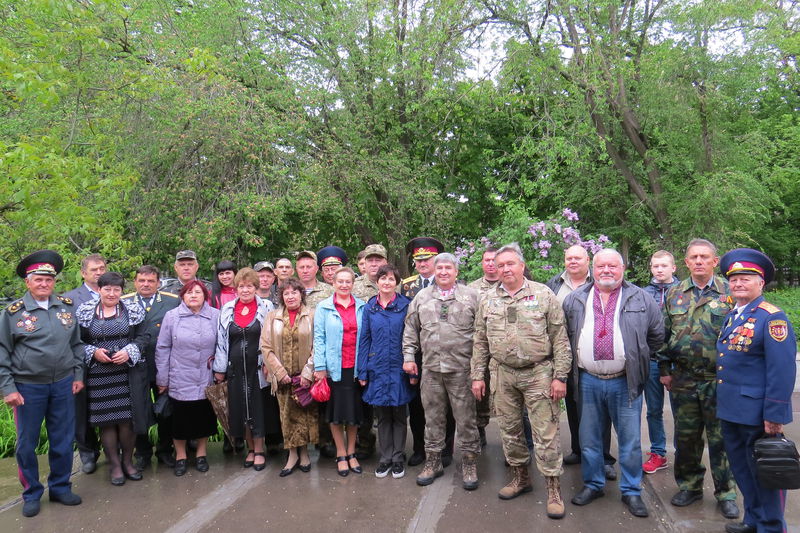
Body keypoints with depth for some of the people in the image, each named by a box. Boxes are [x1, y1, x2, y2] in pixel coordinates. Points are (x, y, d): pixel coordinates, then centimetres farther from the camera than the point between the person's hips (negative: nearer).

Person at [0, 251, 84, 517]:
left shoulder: (66, 307, 4)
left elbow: (76, 343, 12)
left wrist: (78, 374, 8)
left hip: (63, 385, 3)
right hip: (27, 387, -2)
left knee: (63, 440, 11)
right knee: (27, 443, 9)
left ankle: (60, 487, 28)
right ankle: (31, 494, 26)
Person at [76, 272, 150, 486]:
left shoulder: (132, 309, 4)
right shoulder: (85, 312, 4)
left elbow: (143, 336, 4)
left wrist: (129, 351, -13)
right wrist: (93, 352, -10)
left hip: (128, 372, 0)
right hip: (99, 374, 0)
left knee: (128, 418, 1)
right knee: (106, 420, 4)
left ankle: (128, 461, 21)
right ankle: (115, 465, 18)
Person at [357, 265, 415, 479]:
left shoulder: (405, 306, -3)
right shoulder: (369, 308, 5)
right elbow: (364, 340, 6)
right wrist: (363, 371, 1)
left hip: (399, 368, -2)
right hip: (377, 369, 2)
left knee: (399, 415, 8)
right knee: (382, 416, 10)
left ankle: (398, 458, 21)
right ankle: (385, 457, 23)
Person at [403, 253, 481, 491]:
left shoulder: (471, 296, 1)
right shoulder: (422, 297, 10)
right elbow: (411, 330, 13)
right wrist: (409, 357, 5)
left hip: (462, 368, -2)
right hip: (431, 369, 3)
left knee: (465, 418, 5)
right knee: (433, 417, 12)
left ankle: (469, 464, 19)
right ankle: (433, 461, 26)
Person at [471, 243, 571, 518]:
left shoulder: (543, 295, -4)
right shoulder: (488, 300, 6)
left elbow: (559, 339, -5)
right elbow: (480, 342, 10)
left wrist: (560, 376, -9)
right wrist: (477, 375, 6)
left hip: (539, 374, -4)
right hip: (505, 375, 4)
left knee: (546, 433, 0)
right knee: (509, 429, 14)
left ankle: (554, 488, 13)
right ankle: (520, 477, 32)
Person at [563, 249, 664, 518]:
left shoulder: (641, 300, -1)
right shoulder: (574, 300, 3)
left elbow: (657, 335, 9)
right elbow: (563, 335, 13)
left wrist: (637, 359, 9)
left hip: (625, 382, -1)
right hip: (588, 382, 2)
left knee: (630, 441, 7)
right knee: (589, 438, 13)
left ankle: (632, 491, 24)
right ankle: (592, 484, 30)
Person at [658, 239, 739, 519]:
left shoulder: (729, 293, -2)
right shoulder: (674, 294, 7)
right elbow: (664, 335, 10)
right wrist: (664, 369, 7)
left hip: (719, 380, -3)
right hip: (683, 380, 3)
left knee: (720, 438, 5)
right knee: (686, 436, 13)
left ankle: (726, 493, 21)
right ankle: (689, 485, 29)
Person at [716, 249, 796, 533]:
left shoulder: (772, 318, -15)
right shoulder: (731, 316, 10)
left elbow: (782, 371, -19)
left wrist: (774, 416, -20)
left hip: (756, 414, -8)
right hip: (730, 411, 8)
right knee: (741, 468, 20)